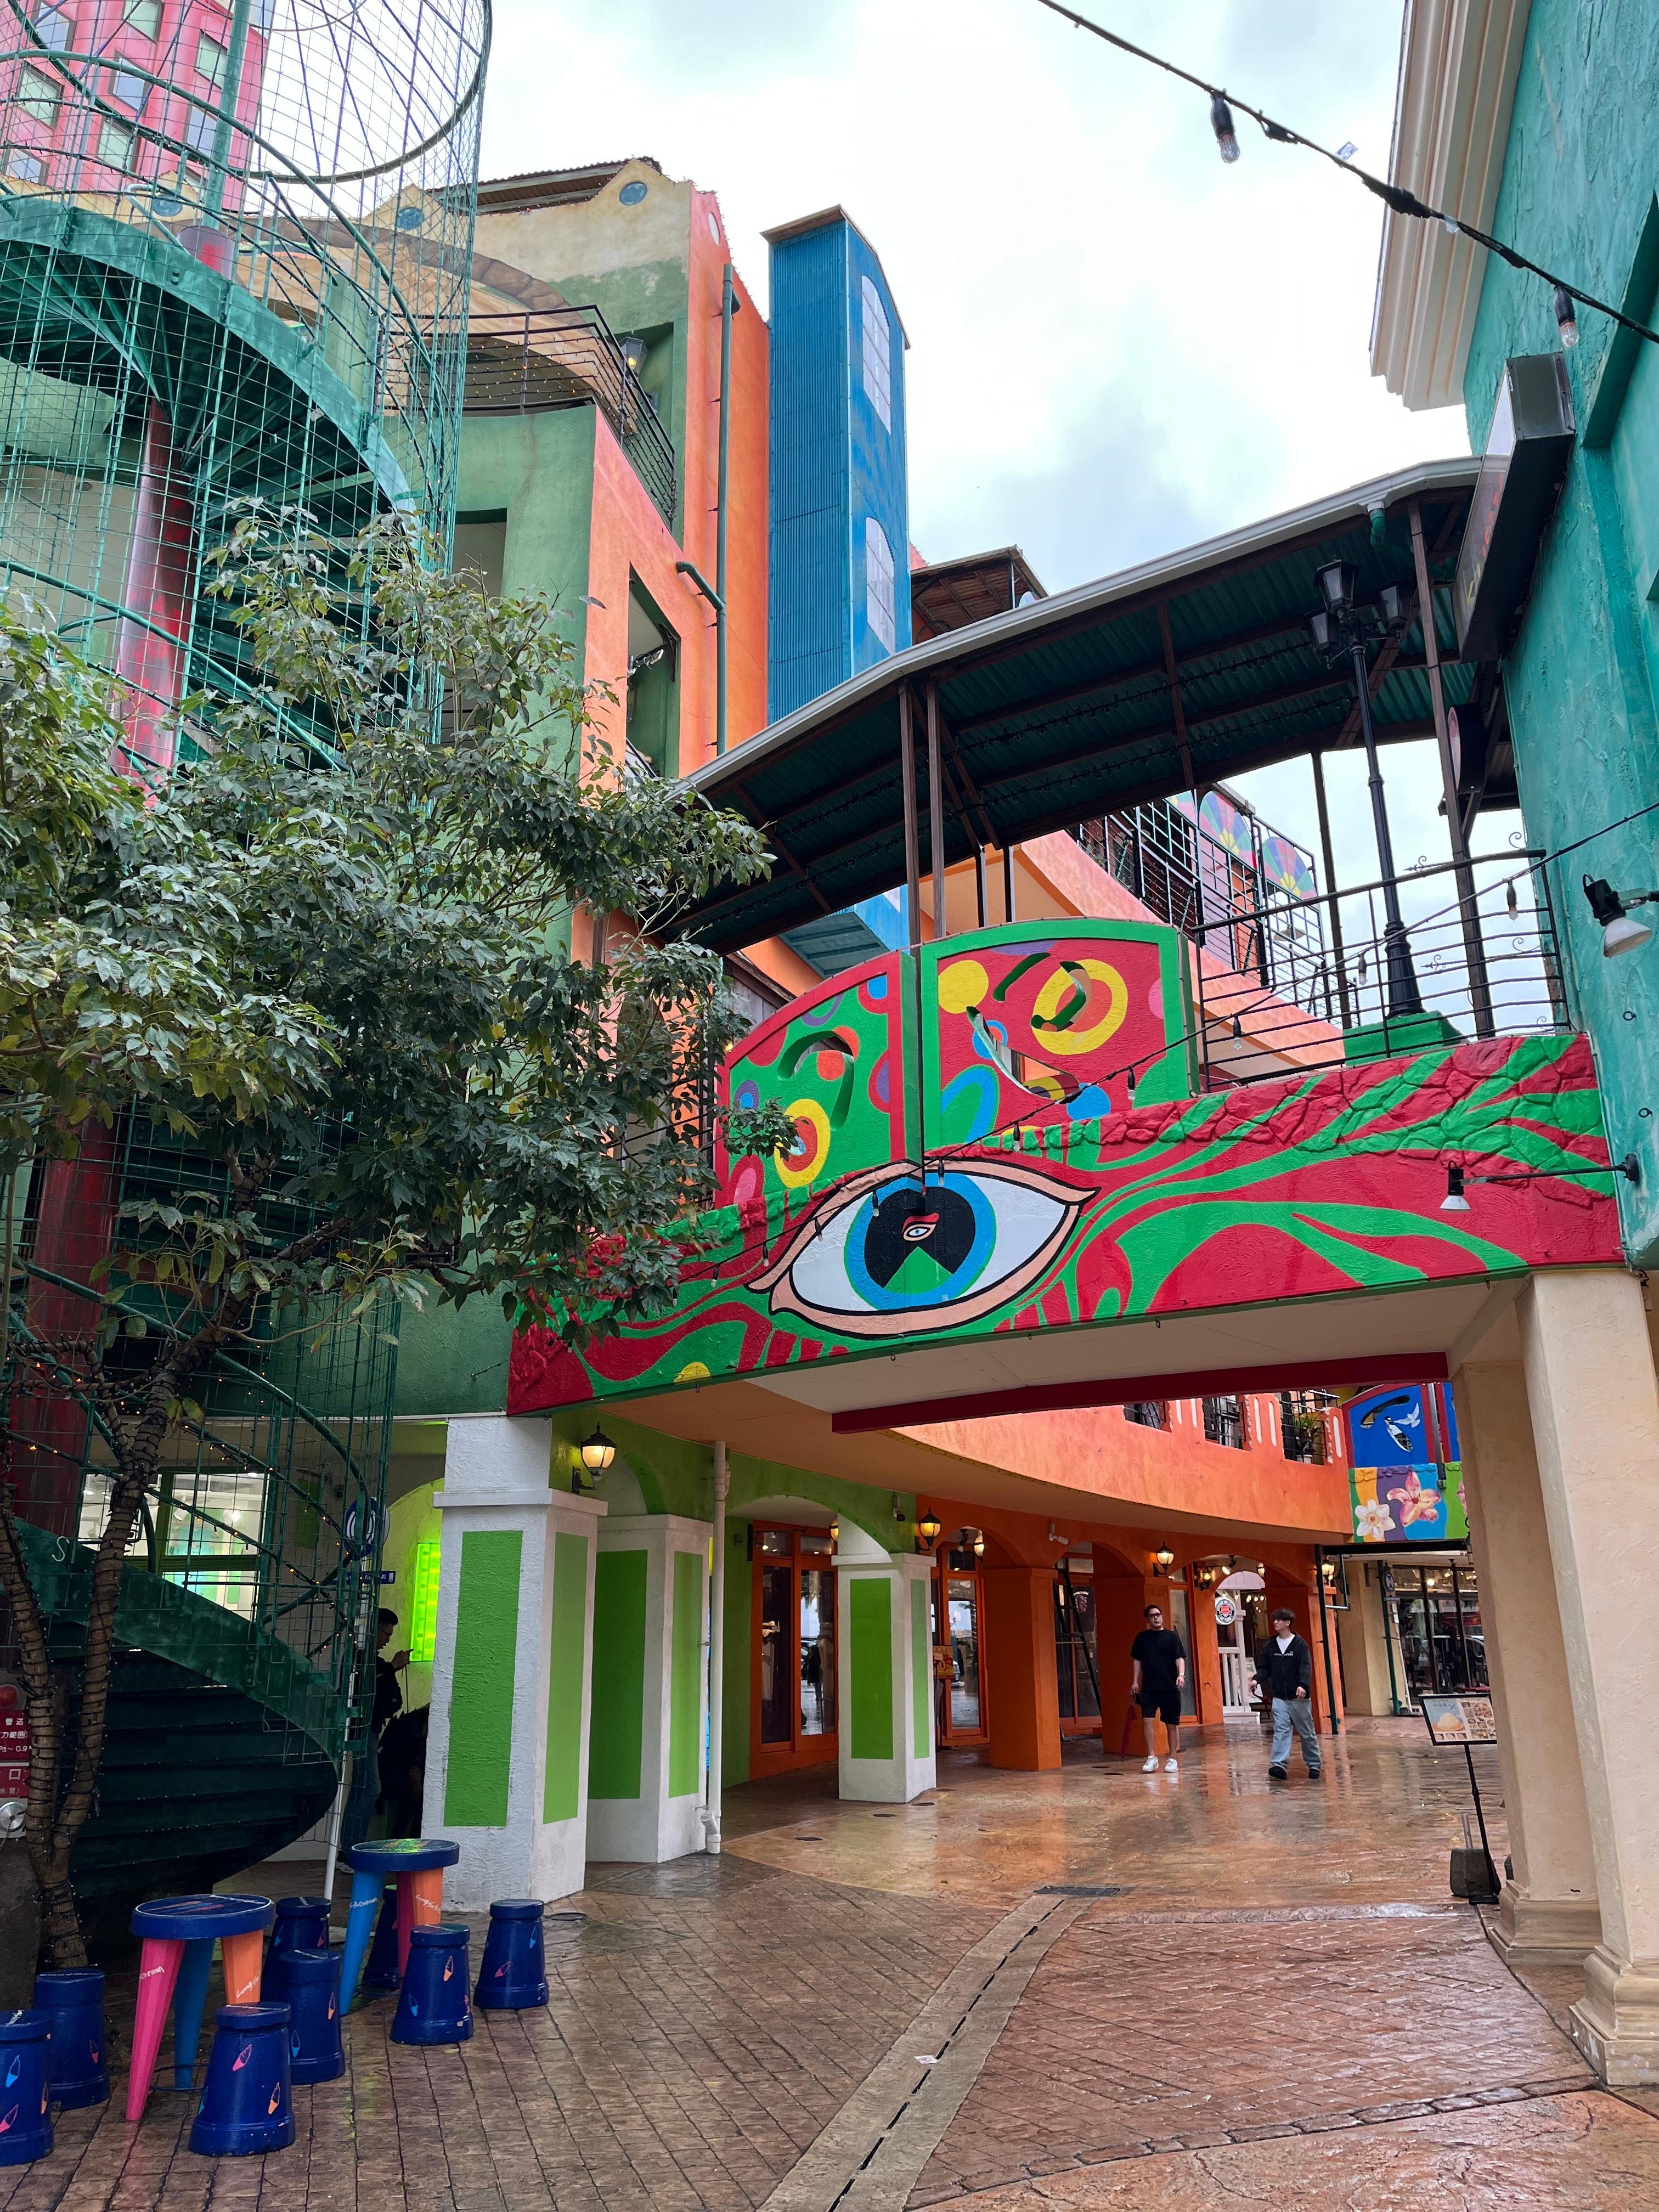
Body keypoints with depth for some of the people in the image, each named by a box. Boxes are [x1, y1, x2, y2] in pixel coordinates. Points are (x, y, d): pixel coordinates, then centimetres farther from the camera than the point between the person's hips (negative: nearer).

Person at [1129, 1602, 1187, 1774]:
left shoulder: (1171, 1636, 3)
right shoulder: (1142, 1637, 10)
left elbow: (1180, 1658, -1)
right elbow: (1137, 1660, 15)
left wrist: (1181, 1674, -18)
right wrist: (1135, 1682, 8)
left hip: (1170, 1688, -1)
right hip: (1148, 1688, 2)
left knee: (1172, 1724, 3)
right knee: (1147, 1720, -11)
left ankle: (1173, 1759, 13)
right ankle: (1151, 1758, -5)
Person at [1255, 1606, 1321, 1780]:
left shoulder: (1300, 1644, -6)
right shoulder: (1270, 1646, 8)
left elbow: (1306, 1667, -16)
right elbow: (1265, 1668, 11)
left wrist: (1303, 1685, -32)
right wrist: (1257, 1680, -9)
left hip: (1299, 1697, -3)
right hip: (1279, 1698, 3)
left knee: (1307, 1733, 8)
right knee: (1281, 1731, -9)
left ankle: (1314, 1765, 23)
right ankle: (1279, 1764, -17)